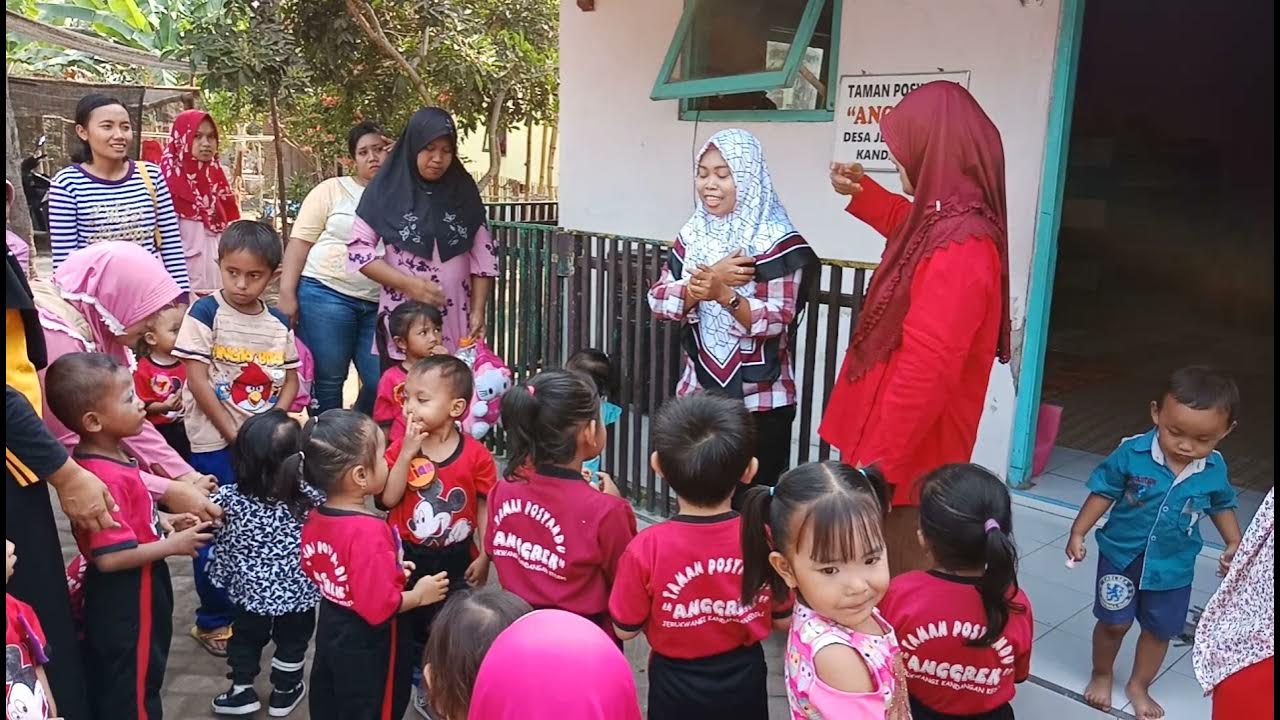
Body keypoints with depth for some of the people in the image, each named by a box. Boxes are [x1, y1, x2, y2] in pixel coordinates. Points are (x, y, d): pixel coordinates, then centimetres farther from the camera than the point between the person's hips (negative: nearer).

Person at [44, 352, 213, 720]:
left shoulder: (111, 456, 1)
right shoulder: (106, 478, -31)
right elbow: (110, 557, -32)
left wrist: (163, 522, 3)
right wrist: (172, 545, -22)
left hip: (121, 599, 10)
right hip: (128, 602, -10)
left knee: (108, 686, 27)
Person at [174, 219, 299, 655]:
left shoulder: (278, 323, 5)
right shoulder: (206, 313, -9)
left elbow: (291, 379, 8)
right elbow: (196, 378, -13)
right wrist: (233, 431, -14)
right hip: (215, 440, -4)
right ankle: (213, 620, 20)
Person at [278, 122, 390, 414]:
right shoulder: (332, 190, 5)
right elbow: (300, 239, 0)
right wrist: (287, 293, -6)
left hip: (380, 305, 3)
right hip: (327, 295, -2)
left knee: (382, 383, 1)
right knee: (327, 381, 4)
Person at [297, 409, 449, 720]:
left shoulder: (315, 518, -6)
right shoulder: (368, 531, -33)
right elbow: (380, 607, -31)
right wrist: (420, 595, -13)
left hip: (331, 630, 8)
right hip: (366, 644, -8)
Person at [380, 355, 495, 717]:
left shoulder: (476, 455, -13)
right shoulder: (400, 448, -9)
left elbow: (484, 508, -6)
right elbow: (389, 499, -18)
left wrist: (483, 556, -7)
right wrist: (407, 454, -24)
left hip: (457, 558, -1)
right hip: (410, 557, 1)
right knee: (413, 630, 17)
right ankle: (422, 689, 38)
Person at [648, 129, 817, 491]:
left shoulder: (777, 241, -11)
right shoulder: (693, 233, 6)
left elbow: (777, 320, -17)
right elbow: (659, 300, -2)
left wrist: (724, 294, -31)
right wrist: (709, 279, -17)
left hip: (760, 403, -5)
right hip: (698, 393, 5)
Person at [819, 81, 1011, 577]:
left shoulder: (959, 250, -26)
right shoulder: (951, 224, 4)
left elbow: (925, 373, -29)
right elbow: (912, 230, 32)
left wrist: (875, 465, -25)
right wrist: (862, 194, 22)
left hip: (906, 459, -10)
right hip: (902, 448, 10)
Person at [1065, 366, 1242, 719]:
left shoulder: (1215, 469, -12)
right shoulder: (1131, 453, -22)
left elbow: (1222, 506, 9)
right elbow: (1103, 493, -10)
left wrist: (1235, 545, -1)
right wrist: (1078, 533, -10)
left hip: (1174, 565, 3)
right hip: (1122, 554, -3)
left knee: (1160, 629, 16)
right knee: (1114, 622, 7)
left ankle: (1139, 686, 39)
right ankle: (1101, 675, 34)